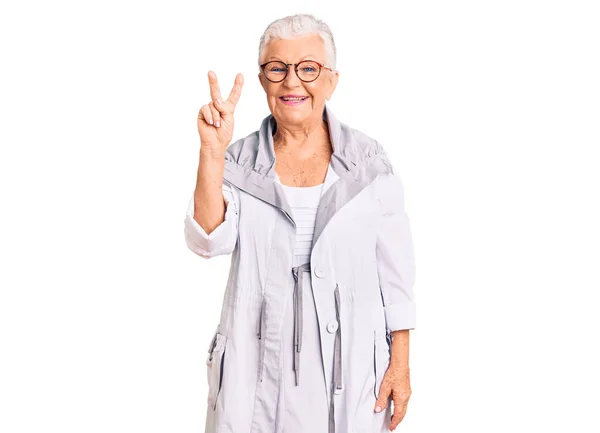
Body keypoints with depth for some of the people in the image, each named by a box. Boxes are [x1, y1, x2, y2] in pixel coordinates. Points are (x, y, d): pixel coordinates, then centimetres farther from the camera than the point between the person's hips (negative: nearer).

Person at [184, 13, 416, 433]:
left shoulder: (369, 161, -2)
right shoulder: (239, 161, 1)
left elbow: (395, 269, -1)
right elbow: (208, 241, -13)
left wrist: (401, 364, -2)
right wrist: (211, 151, -22)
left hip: (348, 363, 0)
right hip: (257, 366, 1)